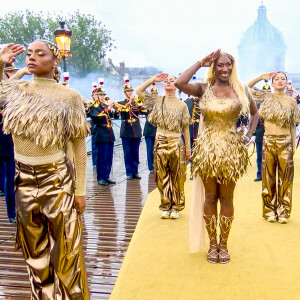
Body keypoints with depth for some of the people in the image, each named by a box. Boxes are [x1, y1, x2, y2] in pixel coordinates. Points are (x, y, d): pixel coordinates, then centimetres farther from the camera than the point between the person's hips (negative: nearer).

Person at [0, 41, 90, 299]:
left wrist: (80, 190, -7)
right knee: (35, 251, 17)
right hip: (24, 180, 4)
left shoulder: (68, 97, -8)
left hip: (57, 179, -4)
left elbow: (79, 146, -6)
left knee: (65, 250, 6)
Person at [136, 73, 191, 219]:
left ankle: (176, 207, 14)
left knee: (177, 177, 3)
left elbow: (185, 128, 4)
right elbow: (138, 90, 5)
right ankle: (165, 206, 16)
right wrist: (153, 79, 1)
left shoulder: (182, 105, 2)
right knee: (162, 176, 6)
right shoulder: (157, 100, 6)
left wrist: (188, 148, 3)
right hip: (160, 142, 2)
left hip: (176, 143, -1)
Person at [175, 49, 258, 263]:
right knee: (210, 197, 8)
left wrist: (249, 135, 5)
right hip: (207, 149, 0)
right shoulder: (204, 89, 0)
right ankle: (213, 244, 22)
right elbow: (179, 83, -19)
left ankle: (223, 244, 22)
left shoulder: (241, 90, 4)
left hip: (231, 151, 1)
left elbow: (255, 113, 19)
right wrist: (200, 63, -10)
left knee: (226, 198, 8)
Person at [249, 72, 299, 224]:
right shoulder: (267, 98, 4)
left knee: (285, 178, 3)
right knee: (269, 177, 6)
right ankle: (269, 211, 16)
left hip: (285, 143, 0)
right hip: (268, 141, 0)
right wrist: (262, 77, -1)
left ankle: (283, 211, 13)